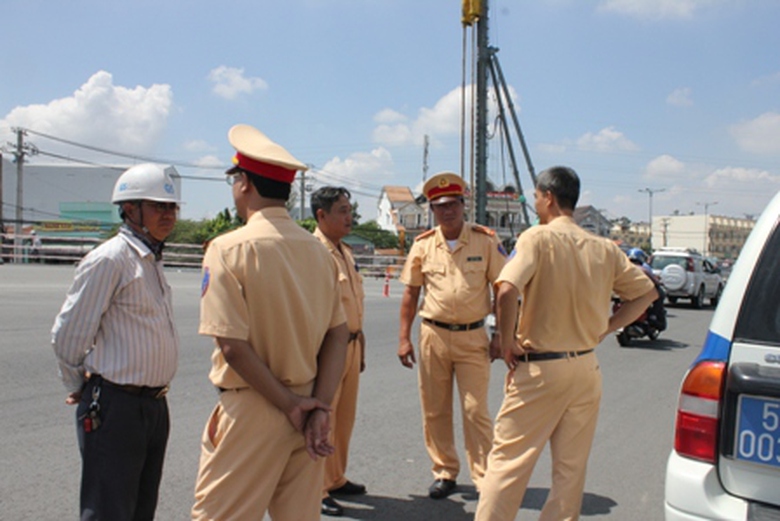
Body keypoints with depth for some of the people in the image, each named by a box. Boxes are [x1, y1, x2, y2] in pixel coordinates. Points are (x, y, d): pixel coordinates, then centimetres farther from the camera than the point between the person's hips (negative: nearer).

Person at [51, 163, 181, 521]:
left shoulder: (152, 261, 15)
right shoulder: (109, 259, -13)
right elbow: (67, 335, -12)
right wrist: (79, 389, 2)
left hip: (154, 406, 8)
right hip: (115, 407, -8)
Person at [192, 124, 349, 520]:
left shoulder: (229, 249, -12)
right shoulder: (318, 250, 4)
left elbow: (234, 346, -18)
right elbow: (337, 336, 0)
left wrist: (291, 405, -10)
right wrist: (320, 407, -5)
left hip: (251, 413, -6)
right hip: (305, 409, 6)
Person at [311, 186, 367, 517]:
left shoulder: (345, 252, 14)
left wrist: (360, 345, 21)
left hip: (351, 344, 9)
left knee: (344, 418, 18)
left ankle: (336, 479, 33)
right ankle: (317, 490, 13)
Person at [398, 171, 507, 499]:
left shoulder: (485, 241, -2)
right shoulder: (423, 245, 3)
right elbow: (410, 292, 7)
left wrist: (501, 337, -4)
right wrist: (404, 338, 2)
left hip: (472, 337, -2)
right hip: (433, 335, 3)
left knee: (476, 411, -1)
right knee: (434, 411, 9)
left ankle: (484, 479, 10)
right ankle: (445, 473, 24)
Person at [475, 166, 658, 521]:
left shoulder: (538, 238, -12)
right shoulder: (604, 249, 5)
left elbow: (506, 292, -26)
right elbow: (646, 292, 12)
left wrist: (506, 344, -14)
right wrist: (606, 328, 10)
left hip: (540, 369, -5)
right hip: (586, 369, 6)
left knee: (507, 461, 4)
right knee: (571, 467, 14)